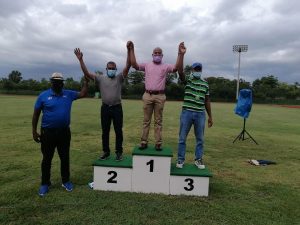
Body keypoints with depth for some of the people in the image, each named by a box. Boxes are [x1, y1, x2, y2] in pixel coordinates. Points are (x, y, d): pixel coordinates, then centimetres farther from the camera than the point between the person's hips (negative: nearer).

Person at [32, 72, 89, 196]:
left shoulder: (69, 94, 4)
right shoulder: (43, 96, -3)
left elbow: (83, 94, 9)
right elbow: (36, 114, 0)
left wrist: (86, 81, 0)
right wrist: (34, 131, -3)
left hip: (64, 132, 2)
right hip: (47, 132, -2)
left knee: (65, 157, 12)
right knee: (47, 159, 9)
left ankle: (66, 181, 27)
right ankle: (45, 183, 24)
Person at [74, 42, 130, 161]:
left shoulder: (119, 78, 2)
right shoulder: (100, 78, 5)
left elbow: (127, 67, -12)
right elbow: (86, 73, -4)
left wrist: (129, 51, -23)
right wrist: (80, 59, -15)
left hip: (117, 108, -1)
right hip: (105, 108, 2)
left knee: (118, 131, 5)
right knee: (105, 131, 10)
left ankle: (119, 152, 17)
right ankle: (106, 152, 24)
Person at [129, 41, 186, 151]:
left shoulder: (166, 66, 7)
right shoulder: (147, 65, 11)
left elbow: (177, 67, -11)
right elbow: (134, 65, -2)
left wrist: (181, 54, -25)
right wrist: (131, 50, -9)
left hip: (160, 96, -1)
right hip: (147, 95, 1)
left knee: (158, 121, 4)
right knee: (146, 121, 6)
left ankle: (158, 143, 9)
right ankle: (144, 142, 12)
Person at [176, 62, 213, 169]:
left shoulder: (205, 84, 12)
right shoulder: (187, 79, 4)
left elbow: (207, 101, 14)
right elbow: (180, 72, -18)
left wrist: (210, 116, 11)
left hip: (200, 114, 3)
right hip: (187, 112, -2)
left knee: (200, 138, 9)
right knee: (182, 137, 4)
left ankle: (198, 159, 24)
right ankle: (180, 159, 17)